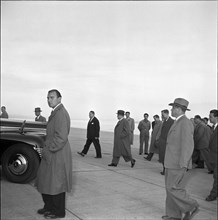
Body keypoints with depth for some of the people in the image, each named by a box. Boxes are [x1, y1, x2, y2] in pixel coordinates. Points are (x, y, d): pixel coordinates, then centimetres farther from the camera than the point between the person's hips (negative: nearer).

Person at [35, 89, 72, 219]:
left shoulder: (61, 113, -19)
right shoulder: (56, 113, 13)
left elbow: (61, 137, -25)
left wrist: (48, 150, -18)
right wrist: (47, 149, 13)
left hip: (58, 155, -10)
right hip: (51, 154, 10)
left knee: (56, 183, 2)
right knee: (46, 181, 18)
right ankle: (49, 207, 34)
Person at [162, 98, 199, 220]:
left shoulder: (185, 123, -18)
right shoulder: (180, 123, 14)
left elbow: (188, 145, -24)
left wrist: (183, 166, -25)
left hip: (179, 163, -10)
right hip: (173, 162, 10)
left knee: (173, 188, -5)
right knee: (171, 187, 12)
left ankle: (191, 207, 9)